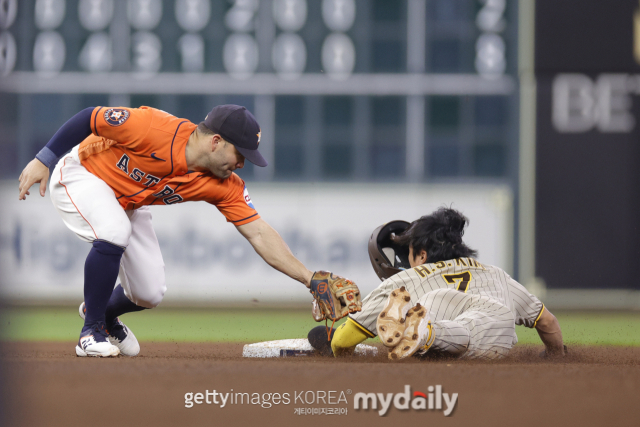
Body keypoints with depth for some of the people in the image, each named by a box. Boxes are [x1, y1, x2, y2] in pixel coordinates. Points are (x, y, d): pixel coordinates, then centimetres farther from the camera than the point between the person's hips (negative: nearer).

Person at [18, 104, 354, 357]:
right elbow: (90, 118, -27)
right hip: (80, 175, -6)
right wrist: (44, 160, -26)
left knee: (149, 294, -1)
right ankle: (92, 332, -16)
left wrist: (310, 279, -27)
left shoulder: (224, 187, -18)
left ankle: (105, 313, 35)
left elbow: (259, 233, -19)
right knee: (113, 233, -35)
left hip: (127, 204, 6)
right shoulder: (154, 129, -36)